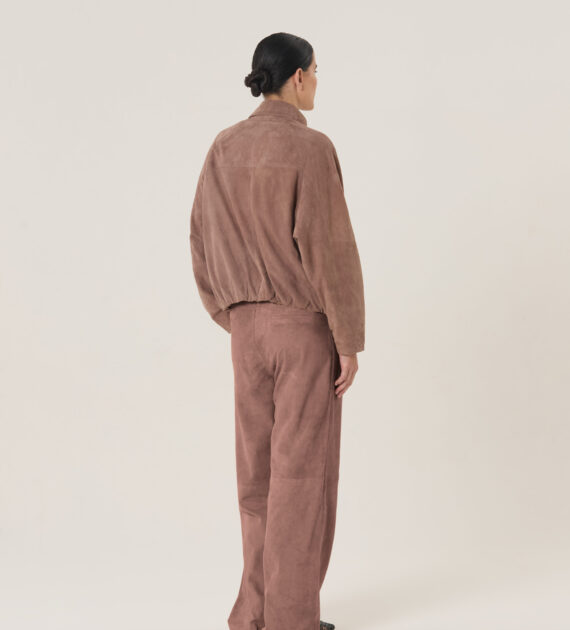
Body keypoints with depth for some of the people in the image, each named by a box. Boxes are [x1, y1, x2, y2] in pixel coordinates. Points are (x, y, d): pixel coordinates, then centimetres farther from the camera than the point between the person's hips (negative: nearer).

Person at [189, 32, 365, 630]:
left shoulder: (223, 147, 6)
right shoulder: (311, 147, -15)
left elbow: (204, 242, 9)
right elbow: (330, 249, -19)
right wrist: (351, 342, -11)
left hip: (250, 324, 6)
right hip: (308, 327, -6)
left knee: (259, 466, 13)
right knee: (303, 470, 2)